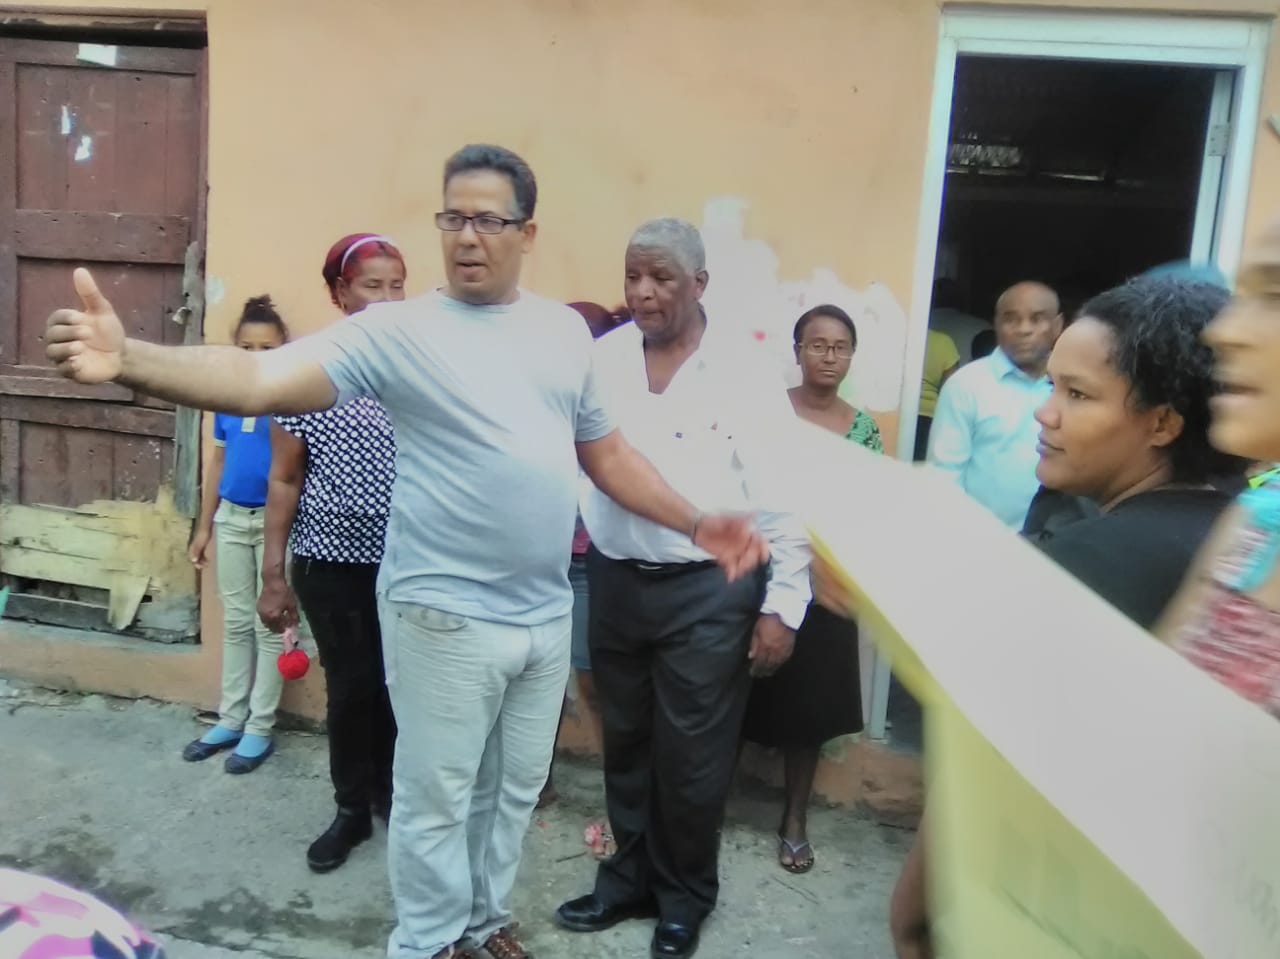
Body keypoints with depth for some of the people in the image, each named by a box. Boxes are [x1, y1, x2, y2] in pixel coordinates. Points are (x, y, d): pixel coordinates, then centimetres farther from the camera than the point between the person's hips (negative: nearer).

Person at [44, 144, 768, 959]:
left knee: (515, 789, 21)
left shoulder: (565, 330, 4)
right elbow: (263, 381, -23)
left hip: (547, 613, 5)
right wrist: (129, 360, -39)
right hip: (446, 616, -5)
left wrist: (695, 522, 7)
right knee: (437, 798, 11)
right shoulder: (397, 330, -11)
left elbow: (606, 451, 12)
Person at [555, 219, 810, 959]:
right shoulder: (601, 359, 1)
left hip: (708, 593, -3)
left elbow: (784, 499, -8)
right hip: (615, 582, 4)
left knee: (691, 758, 9)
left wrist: (784, 606, -9)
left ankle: (685, 897, 33)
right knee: (625, 744, 18)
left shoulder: (745, 373, -8)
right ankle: (629, 878, 40)